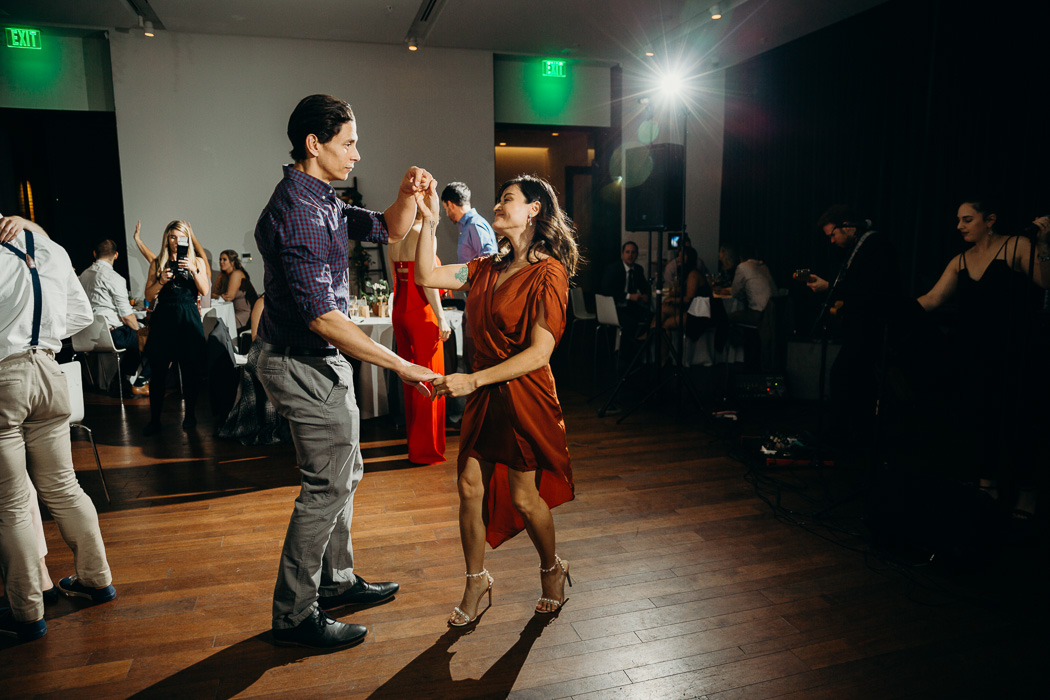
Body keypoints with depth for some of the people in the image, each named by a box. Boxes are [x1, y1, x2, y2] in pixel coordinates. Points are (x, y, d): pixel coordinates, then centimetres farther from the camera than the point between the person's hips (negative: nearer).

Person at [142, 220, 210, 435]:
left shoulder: (197, 261, 10)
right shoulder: (157, 263, 10)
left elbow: (204, 291, -3)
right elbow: (149, 296, 5)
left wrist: (194, 270, -16)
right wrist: (161, 281, -11)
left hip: (188, 318, 0)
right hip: (163, 318, 0)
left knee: (190, 369, 2)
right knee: (158, 370, -1)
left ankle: (190, 415, 15)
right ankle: (154, 419, 5)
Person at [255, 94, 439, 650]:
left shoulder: (323, 201, 10)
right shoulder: (297, 211, -22)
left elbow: (389, 231, 18)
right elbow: (321, 315, -28)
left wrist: (407, 196, -5)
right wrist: (400, 365, -27)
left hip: (323, 360, 10)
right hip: (304, 364, -10)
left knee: (343, 475, 19)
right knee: (327, 486, -1)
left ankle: (337, 581, 35)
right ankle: (294, 615, 15)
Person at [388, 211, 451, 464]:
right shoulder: (423, 234, -12)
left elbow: (396, 279, 15)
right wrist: (441, 317, -16)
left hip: (399, 311, 8)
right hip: (421, 313, -8)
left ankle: (413, 438, 29)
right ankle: (425, 449, 5)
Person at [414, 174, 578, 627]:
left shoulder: (548, 273, -14)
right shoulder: (490, 267, 9)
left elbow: (539, 353, -20)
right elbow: (427, 276, 6)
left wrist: (473, 380, -22)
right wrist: (429, 219, 0)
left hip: (523, 395, -6)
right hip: (483, 392, 6)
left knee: (523, 497, 7)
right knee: (470, 487, 8)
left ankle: (552, 570, 35)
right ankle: (475, 581, 28)